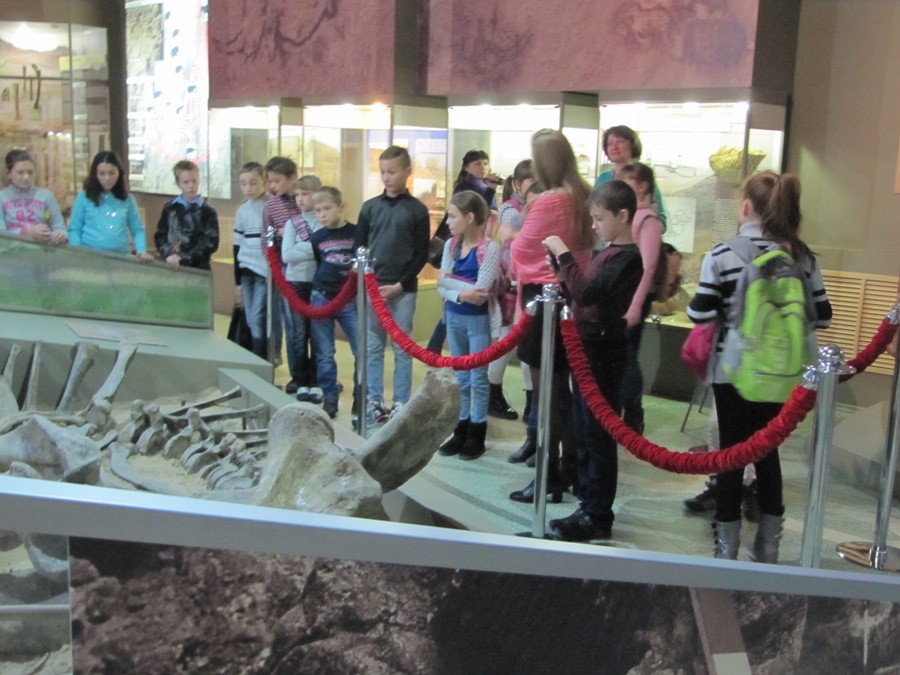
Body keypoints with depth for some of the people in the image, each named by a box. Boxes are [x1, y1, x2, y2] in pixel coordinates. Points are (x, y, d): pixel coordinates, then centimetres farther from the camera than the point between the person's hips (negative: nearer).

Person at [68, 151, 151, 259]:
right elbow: (74, 230, 5)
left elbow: (137, 230, 9)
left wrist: (142, 251, -7)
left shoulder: (127, 199, 10)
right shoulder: (84, 197, 5)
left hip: (121, 257, 1)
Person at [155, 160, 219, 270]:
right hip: (171, 267, 3)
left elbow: (210, 242, -10)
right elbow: (160, 235, 7)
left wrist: (186, 259, -19)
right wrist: (168, 255, -13)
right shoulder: (169, 208, 10)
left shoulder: (208, 212, -1)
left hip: (198, 268, -3)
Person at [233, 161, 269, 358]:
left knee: (257, 319, -10)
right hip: (246, 271, 5)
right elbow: (237, 246, 15)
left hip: (266, 271, -5)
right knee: (251, 321, 7)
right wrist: (237, 281, 14)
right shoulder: (242, 211, 10)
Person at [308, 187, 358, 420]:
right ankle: (330, 399, 17)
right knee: (324, 354, 7)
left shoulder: (356, 233, -5)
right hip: (321, 299, 2)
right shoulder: (316, 237, 3)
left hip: (350, 299, -2)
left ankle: (361, 398, 13)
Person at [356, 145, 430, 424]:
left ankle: (401, 405, 10)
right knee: (373, 348, 7)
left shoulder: (417, 210, -1)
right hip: (371, 287, 3)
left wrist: (400, 285, -10)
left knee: (402, 349, 3)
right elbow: (359, 248, 8)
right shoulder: (370, 207, 6)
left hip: (403, 290, -3)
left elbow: (422, 254, -2)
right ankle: (374, 402, 15)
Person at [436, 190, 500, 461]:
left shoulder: (489, 249, -15)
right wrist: (460, 294, -22)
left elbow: (480, 292, -22)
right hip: (454, 317, 6)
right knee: (460, 377, 14)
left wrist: (450, 281, -11)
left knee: (478, 377, 5)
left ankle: (477, 433, 16)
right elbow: (441, 288, -3)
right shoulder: (451, 245, 2)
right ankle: (461, 430, 24)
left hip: (478, 320, -5)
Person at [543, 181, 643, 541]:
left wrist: (563, 254, -22)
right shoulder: (606, 252, 13)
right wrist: (563, 262, -2)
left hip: (604, 351, -10)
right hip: (588, 347, 10)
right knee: (584, 432, 16)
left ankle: (598, 517, 6)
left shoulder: (627, 257, -16)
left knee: (598, 434, -3)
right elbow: (584, 289, 11)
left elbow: (587, 293, -27)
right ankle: (588, 504, 27)